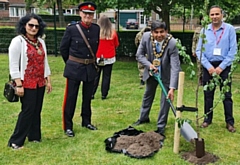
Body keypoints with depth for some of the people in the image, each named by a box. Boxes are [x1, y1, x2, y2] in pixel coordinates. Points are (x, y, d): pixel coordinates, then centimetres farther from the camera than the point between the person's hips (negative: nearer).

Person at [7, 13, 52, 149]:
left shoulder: (41, 42, 10)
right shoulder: (18, 41, -9)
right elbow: (13, 65, -12)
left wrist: (48, 80, 12)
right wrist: (18, 85, -16)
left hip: (40, 82, 6)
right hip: (27, 83, -6)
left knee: (37, 110, 11)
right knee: (28, 110, -5)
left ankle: (34, 136, 26)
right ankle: (15, 141, 7)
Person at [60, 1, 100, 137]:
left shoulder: (97, 28, 0)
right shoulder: (72, 28, -11)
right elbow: (63, 48, 1)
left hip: (91, 68, 4)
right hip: (74, 68, -4)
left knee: (88, 97, 15)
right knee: (71, 98, 3)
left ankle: (86, 122, 31)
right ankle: (68, 126, 13)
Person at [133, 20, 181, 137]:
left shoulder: (172, 43, -33)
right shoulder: (146, 37, -24)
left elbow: (175, 67, -34)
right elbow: (139, 55, -9)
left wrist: (172, 88, -40)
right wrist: (149, 65, -27)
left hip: (166, 74, -4)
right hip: (152, 71, 4)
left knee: (166, 99, -3)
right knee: (148, 95, 21)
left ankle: (161, 127, 14)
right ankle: (144, 118, 45)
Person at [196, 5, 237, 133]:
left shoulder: (229, 29, -4)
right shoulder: (204, 30, 2)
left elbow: (232, 50, -6)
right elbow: (199, 51, 1)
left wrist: (221, 67, -12)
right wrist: (208, 66, -9)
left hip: (224, 66, -2)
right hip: (208, 66, 2)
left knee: (226, 95, 2)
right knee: (208, 94, 10)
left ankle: (229, 122, 11)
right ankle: (207, 119, 22)